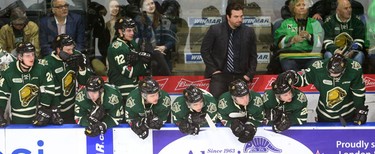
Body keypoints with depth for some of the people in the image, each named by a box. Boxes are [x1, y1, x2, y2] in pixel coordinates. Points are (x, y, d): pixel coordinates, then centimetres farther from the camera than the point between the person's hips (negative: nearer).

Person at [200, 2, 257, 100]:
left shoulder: (249, 32, 3)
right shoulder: (215, 30, -3)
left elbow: (253, 55, 11)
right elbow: (204, 50, 3)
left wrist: (249, 74, 2)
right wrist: (213, 69, -3)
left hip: (241, 76, 2)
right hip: (220, 74, -2)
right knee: (215, 99, -17)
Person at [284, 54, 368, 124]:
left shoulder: (354, 69, -26)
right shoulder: (319, 68, -27)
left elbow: (359, 92, -11)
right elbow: (303, 79, -13)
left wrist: (361, 110, -5)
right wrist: (293, 77, -33)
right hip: (324, 114, 1)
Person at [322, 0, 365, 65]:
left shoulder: (357, 22, 6)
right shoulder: (329, 22, 2)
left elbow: (359, 41, 1)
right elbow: (327, 42, -5)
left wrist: (352, 51, -19)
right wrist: (336, 51, -25)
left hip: (352, 52, 1)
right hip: (334, 51, -1)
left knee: (359, 55, -30)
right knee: (329, 55, -33)